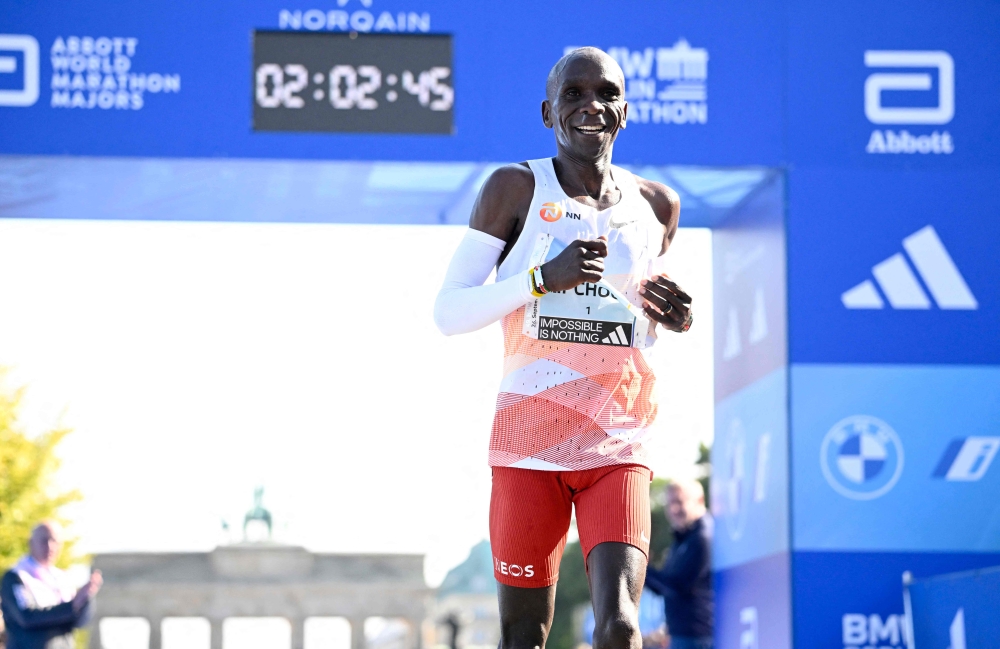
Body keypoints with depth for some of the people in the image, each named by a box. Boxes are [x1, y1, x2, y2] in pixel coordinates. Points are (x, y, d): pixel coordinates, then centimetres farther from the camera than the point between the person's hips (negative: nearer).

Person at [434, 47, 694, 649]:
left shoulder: (658, 205, 10)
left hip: (617, 447, 2)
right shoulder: (516, 188, 0)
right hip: (528, 442, -2)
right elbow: (448, 312, -5)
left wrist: (673, 319, 3)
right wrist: (543, 278, -17)